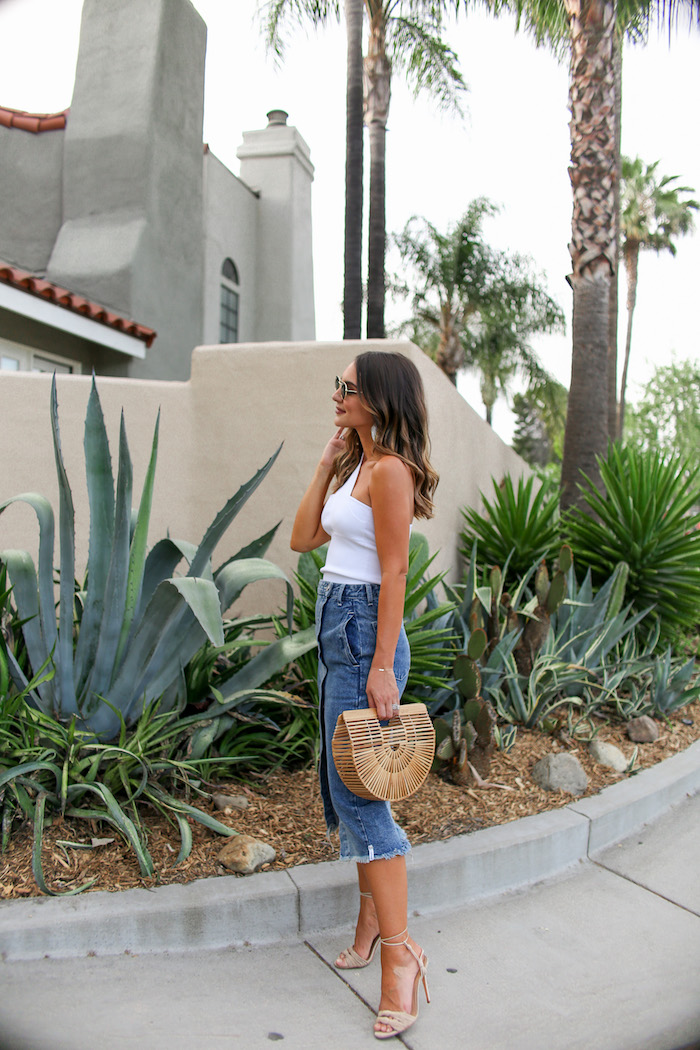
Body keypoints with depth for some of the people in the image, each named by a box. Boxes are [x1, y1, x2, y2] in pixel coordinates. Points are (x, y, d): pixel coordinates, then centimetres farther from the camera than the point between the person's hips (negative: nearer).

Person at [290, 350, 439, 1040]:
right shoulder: (357, 466, 16)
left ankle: (400, 950, 1)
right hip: (337, 626, 10)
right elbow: (303, 538, 13)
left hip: (363, 630, -10)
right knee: (342, 781, 15)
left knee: (355, 789, -9)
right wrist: (327, 463, 11)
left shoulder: (389, 471, -13)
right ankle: (372, 912, 30)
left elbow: (393, 573, -17)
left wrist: (382, 666, -20)